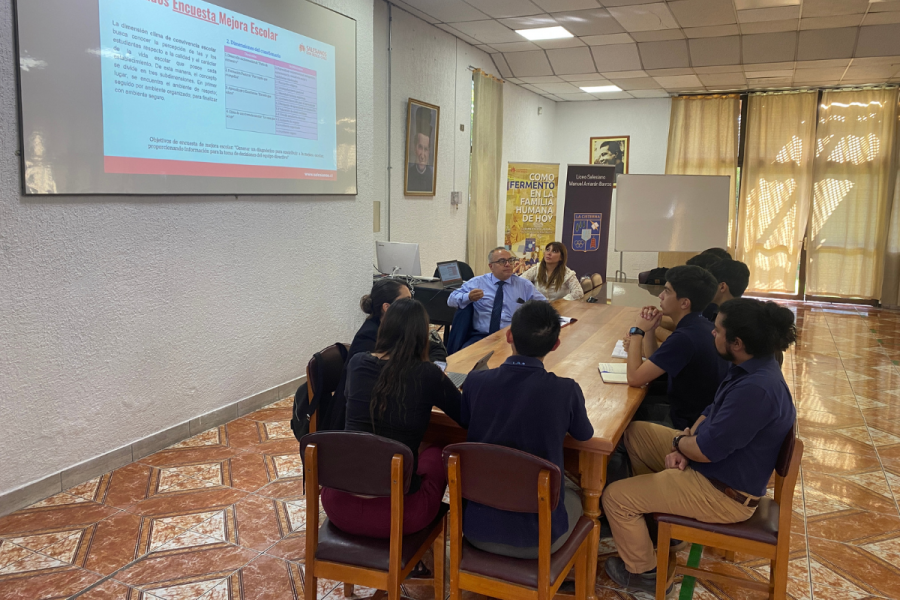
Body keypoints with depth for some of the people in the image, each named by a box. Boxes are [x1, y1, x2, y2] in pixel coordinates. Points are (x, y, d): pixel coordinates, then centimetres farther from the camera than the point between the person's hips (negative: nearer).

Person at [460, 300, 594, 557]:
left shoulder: (475, 381, -13)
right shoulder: (566, 391, -19)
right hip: (538, 538, -2)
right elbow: (584, 434, 3)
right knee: (576, 489, 30)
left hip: (477, 529, 3)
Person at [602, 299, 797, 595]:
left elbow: (706, 451, -28)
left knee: (616, 497, -8)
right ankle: (656, 506, 30)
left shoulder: (756, 390, -34)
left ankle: (642, 571, 16)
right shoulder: (752, 367, -2)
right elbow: (712, 412, 10)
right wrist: (685, 442, -5)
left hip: (726, 493, -10)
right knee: (634, 433, 17)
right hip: (721, 464, 10)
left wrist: (679, 441, -7)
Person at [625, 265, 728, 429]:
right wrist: (649, 329, -7)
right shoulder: (698, 326, 0)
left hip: (687, 422, -8)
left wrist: (637, 331, -17)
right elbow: (654, 359, 10)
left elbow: (635, 378, -27)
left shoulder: (685, 338, -30)